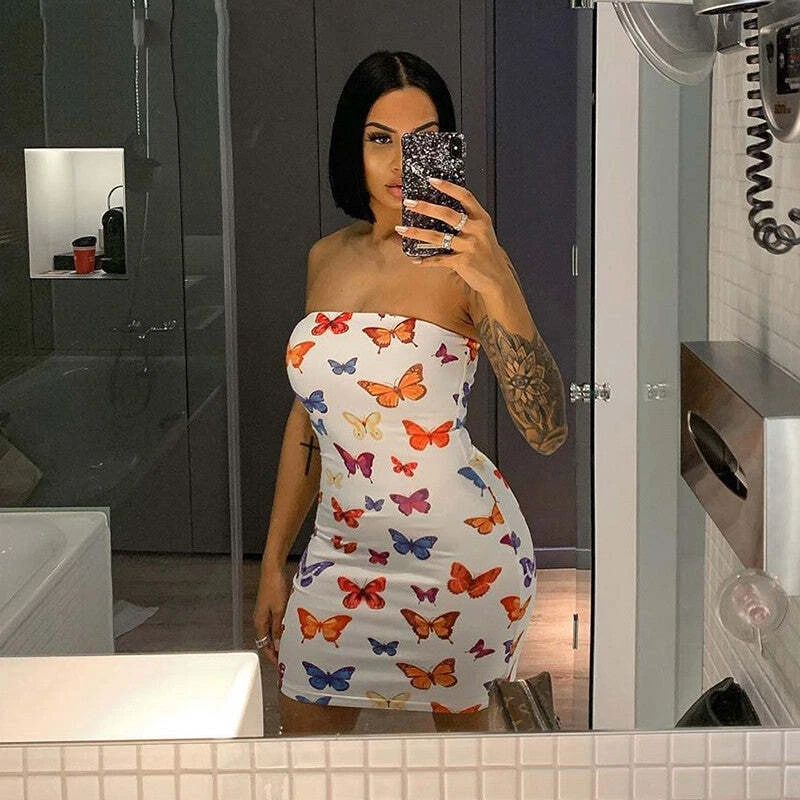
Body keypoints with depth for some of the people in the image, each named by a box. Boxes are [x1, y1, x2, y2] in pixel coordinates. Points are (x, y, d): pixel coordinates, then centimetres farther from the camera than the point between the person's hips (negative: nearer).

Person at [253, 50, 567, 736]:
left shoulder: (462, 259, -14)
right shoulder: (328, 257, 4)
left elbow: (547, 433, -26)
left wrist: (498, 285, -40)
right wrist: (273, 562, 13)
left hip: (458, 551, -5)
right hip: (344, 552, 5)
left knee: (460, 714, 15)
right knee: (304, 727, 15)